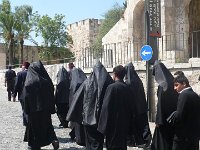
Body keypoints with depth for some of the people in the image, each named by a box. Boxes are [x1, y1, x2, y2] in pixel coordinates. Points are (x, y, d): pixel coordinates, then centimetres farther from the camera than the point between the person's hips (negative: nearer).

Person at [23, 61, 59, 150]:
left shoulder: (29, 82, -12)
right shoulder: (47, 81, -4)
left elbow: (26, 97, -11)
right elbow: (52, 95, 1)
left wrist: (26, 110, -2)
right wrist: (51, 108, 9)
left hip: (34, 109, -3)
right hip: (46, 108, 3)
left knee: (34, 126, 10)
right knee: (47, 125, 17)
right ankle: (53, 139, -3)